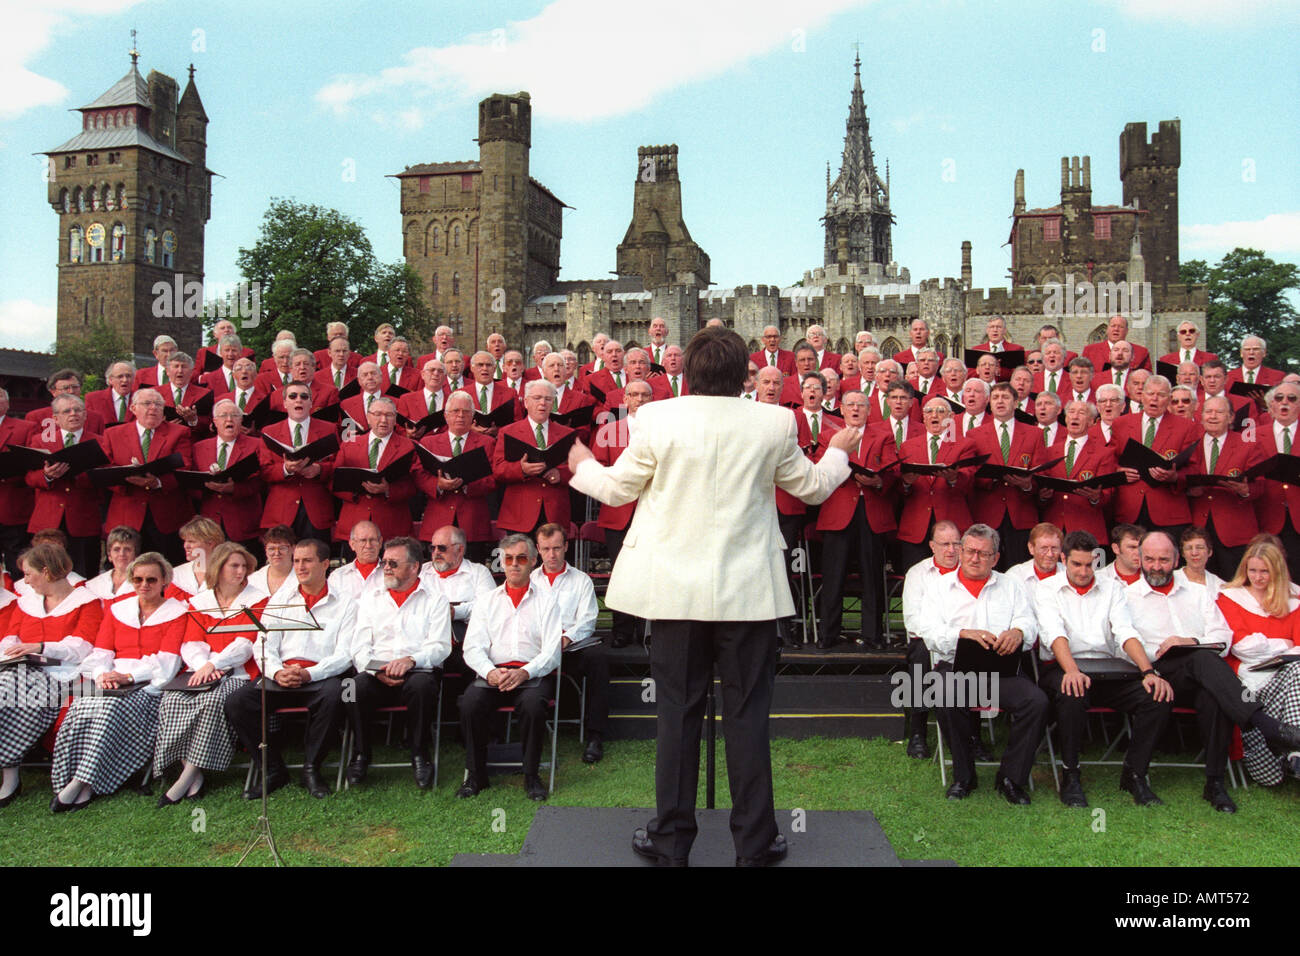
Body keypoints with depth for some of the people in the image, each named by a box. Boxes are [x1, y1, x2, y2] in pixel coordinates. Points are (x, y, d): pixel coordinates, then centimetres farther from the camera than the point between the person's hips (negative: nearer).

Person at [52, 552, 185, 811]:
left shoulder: (177, 612, 7)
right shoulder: (117, 610, 23)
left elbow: (167, 661, -5)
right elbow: (100, 653, 12)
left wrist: (129, 676, -19)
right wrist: (102, 674, -11)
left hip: (150, 685, -4)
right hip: (112, 681, 4)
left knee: (113, 709, -33)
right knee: (83, 705, -28)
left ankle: (81, 782, -30)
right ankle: (83, 786, -30)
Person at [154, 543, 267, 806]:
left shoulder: (256, 599, 7)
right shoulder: (199, 602, 18)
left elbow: (246, 643, -5)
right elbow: (191, 643, 8)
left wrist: (213, 664, -18)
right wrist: (203, 666, -14)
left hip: (238, 674, -4)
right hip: (201, 671, 4)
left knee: (214, 700, -33)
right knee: (173, 699, -25)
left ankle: (189, 774, -28)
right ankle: (192, 773, -22)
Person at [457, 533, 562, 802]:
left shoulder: (546, 602, 13)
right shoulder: (486, 601, 20)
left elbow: (551, 652, 1)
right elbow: (473, 648, 8)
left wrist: (524, 672, -17)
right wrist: (490, 672, -14)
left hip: (533, 674, -2)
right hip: (493, 672, 2)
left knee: (533, 703, -34)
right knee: (470, 701, -29)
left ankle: (531, 776, -15)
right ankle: (475, 774, -11)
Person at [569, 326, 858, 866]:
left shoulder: (656, 419, -7)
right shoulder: (773, 423, -5)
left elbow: (617, 489, 5)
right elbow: (813, 487, 10)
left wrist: (583, 466, 27)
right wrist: (838, 452, 31)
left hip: (676, 591, 0)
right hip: (748, 592, 0)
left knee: (677, 714, 10)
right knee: (747, 715, 10)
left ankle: (670, 841, 21)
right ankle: (754, 843, 19)